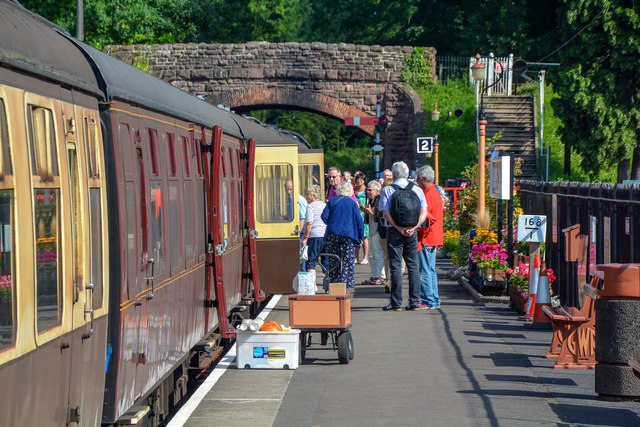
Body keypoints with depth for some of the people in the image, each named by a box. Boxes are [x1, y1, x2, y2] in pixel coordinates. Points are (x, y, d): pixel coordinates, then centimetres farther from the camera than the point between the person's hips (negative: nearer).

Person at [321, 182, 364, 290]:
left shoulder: (332, 201, 3)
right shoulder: (353, 203, 3)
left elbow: (324, 217, -2)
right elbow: (359, 221, 0)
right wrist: (361, 236, 7)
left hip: (333, 233, 1)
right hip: (349, 234, -1)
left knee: (333, 259, 10)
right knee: (348, 260, 0)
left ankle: (333, 281, 13)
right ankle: (347, 282, -8)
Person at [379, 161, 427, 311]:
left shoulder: (387, 190, -2)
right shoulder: (417, 189, 6)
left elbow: (386, 213, -11)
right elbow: (424, 212, -1)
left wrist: (399, 228, -12)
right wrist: (413, 227, -8)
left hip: (394, 231, -3)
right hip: (412, 232, 3)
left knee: (396, 266, -1)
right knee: (413, 265, 8)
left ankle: (396, 303, -3)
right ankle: (414, 302, 6)